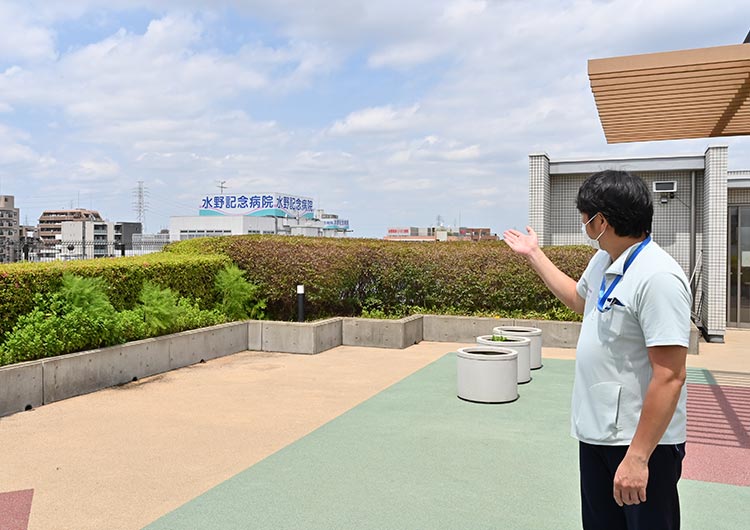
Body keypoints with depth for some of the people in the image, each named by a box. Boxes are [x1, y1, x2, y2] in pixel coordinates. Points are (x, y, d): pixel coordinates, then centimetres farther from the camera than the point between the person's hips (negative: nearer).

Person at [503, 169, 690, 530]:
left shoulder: (658, 278, -23)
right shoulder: (602, 262, 6)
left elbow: (669, 377, -26)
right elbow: (578, 299, 28)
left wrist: (638, 457, -26)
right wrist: (534, 254, 30)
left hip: (642, 442, -9)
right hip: (596, 433, 9)